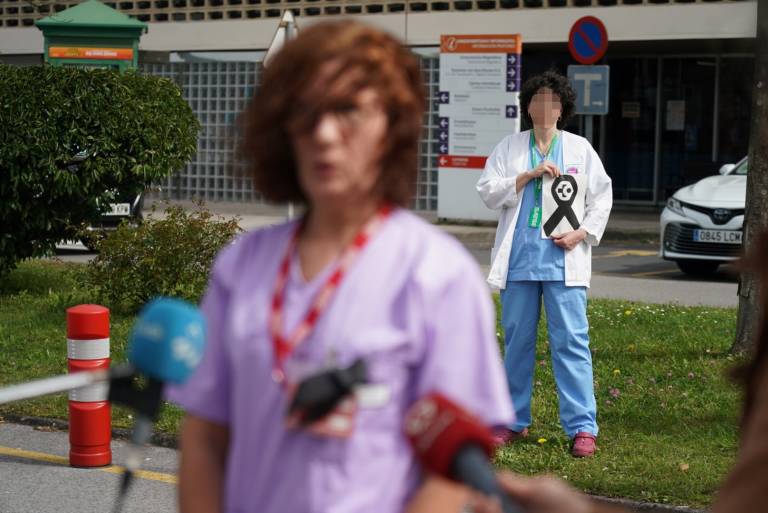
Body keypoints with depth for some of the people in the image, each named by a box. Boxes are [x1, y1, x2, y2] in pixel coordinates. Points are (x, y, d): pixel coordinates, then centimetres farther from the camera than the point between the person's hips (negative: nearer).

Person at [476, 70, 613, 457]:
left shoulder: (579, 148, 10)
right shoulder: (509, 147, 12)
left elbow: (602, 197, 9)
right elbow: (488, 191, 2)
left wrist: (582, 233, -6)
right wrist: (529, 175, -10)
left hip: (563, 261, -2)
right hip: (518, 260, 2)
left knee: (571, 341, -7)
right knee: (517, 341, 7)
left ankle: (582, 428, -7)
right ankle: (514, 421, 18)